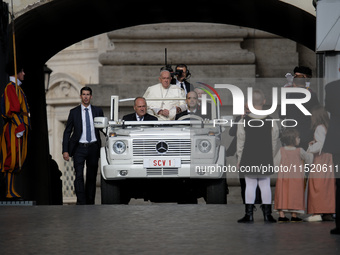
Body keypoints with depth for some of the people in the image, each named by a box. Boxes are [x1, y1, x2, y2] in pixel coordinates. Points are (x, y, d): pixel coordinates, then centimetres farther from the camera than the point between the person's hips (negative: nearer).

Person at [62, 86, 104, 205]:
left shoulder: (98, 111, 9)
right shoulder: (74, 112, 6)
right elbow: (67, 132, 6)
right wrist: (65, 150, -1)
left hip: (93, 147, 2)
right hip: (79, 148, -2)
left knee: (92, 177, 6)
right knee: (79, 176, -12)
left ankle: (90, 203, 15)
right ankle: (81, 204, -14)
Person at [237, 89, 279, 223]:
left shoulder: (243, 121, -8)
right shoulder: (270, 122, -5)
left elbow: (241, 142, -3)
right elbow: (274, 141, 2)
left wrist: (239, 159, 5)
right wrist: (271, 156, 15)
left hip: (249, 159, -1)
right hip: (265, 159, 1)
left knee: (250, 186, 3)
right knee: (265, 186, 7)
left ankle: (249, 214, 4)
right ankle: (267, 214, 8)